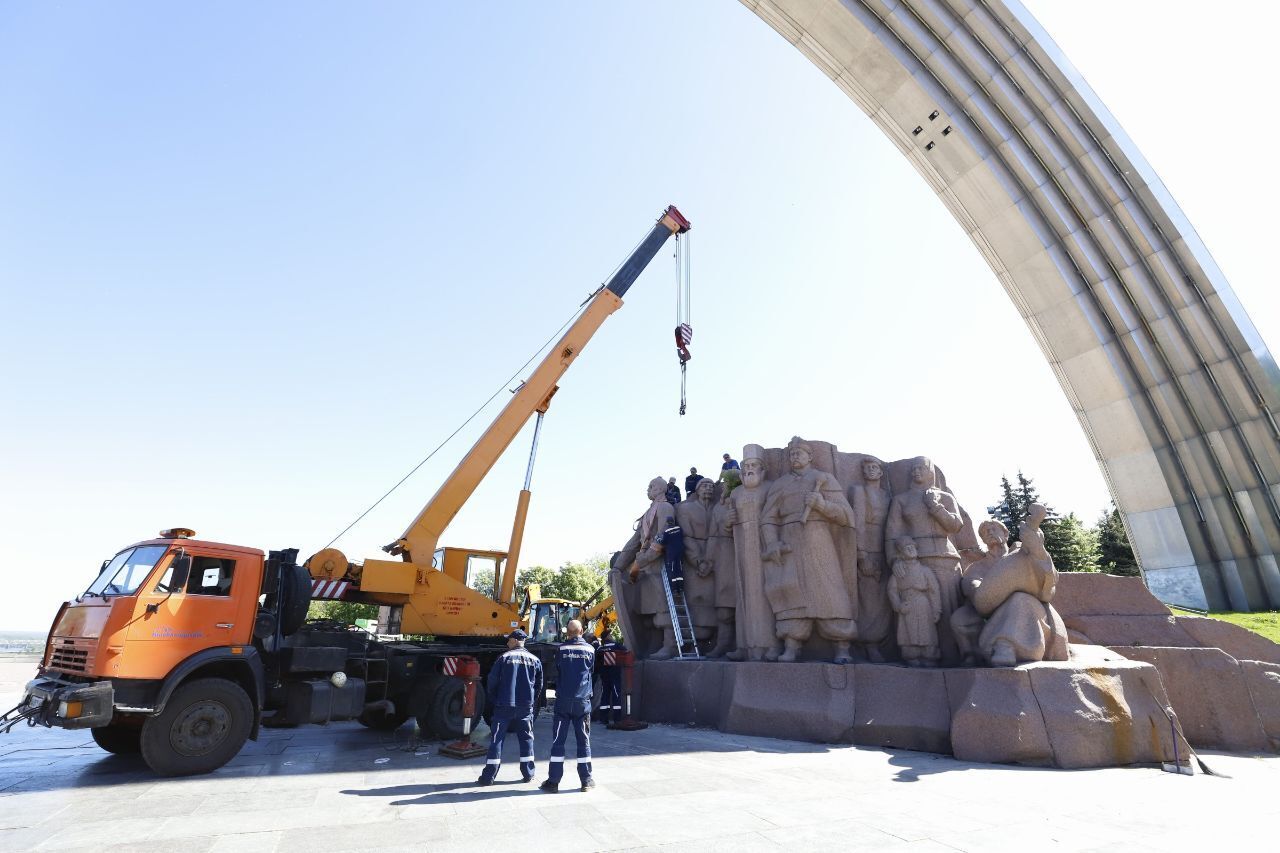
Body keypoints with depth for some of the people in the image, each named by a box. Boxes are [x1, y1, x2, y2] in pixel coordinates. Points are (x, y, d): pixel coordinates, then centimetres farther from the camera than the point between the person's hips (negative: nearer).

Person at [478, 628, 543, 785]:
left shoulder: (504, 658, -6)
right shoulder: (534, 660, 3)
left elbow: (492, 682, -3)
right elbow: (539, 685, 10)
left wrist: (494, 701, 12)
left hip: (504, 706, -2)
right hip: (526, 707, 3)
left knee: (497, 739, 6)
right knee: (526, 739, 14)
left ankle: (489, 776, 7)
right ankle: (528, 773, 18)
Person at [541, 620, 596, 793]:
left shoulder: (562, 649, -4)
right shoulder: (589, 649, 1)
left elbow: (557, 672, 8)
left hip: (563, 701, -1)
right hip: (583, 702, 1)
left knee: (558, 741, 6)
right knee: (583, 741, 9)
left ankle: (553, 781, 8)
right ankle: (586, 780, 13)